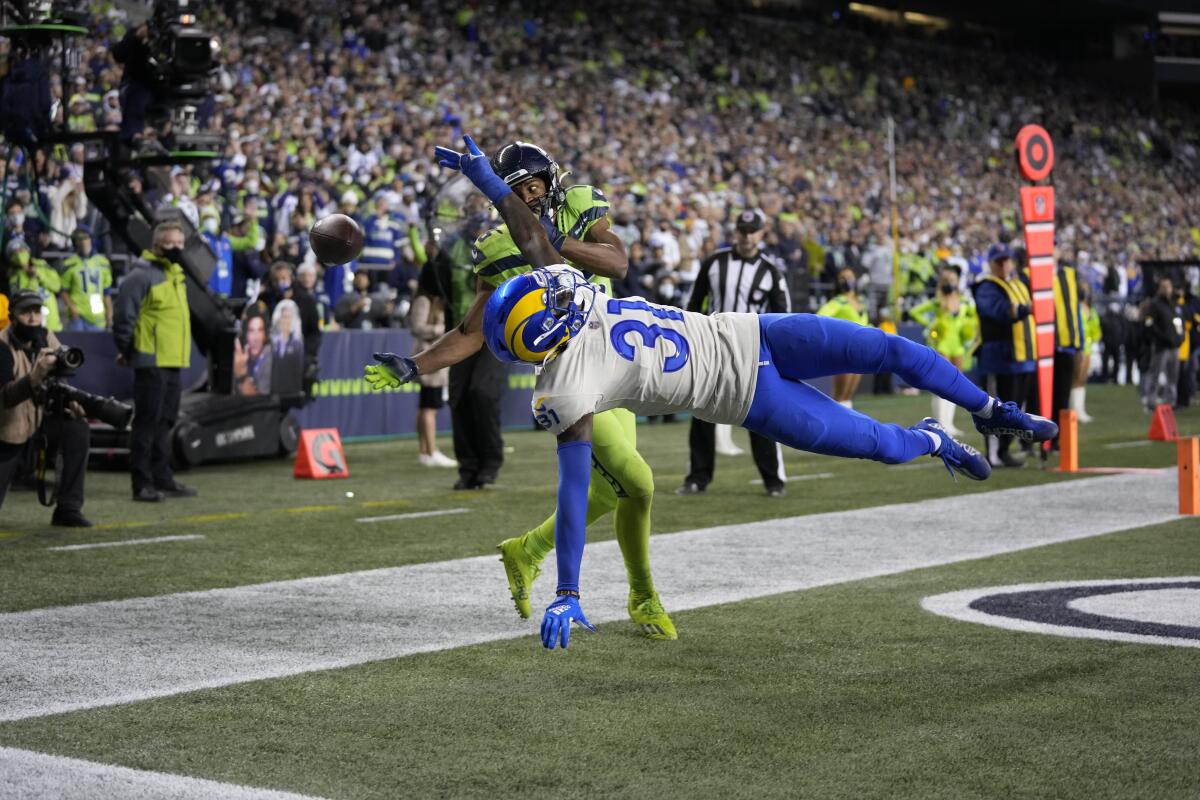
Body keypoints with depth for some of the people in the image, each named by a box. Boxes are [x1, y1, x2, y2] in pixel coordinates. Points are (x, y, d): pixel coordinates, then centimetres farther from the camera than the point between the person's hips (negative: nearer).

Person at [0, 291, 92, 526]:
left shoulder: (46, 337, -8)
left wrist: (69, 401, -21)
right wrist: (36, 375, -54)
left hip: (40, 415, 5)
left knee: (78, 431, -23)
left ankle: (68, 509, -14)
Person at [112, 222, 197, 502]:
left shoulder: (177, 274, 17)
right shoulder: (142, 275, -12)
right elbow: (124, 315, -16)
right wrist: (126, 351, -10)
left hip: (173, 361, 9)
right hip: (151, 363, -9)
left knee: (165, 421, 14)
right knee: (147, 421, -6)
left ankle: (163, 479, 22)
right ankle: (142, 484, -3)